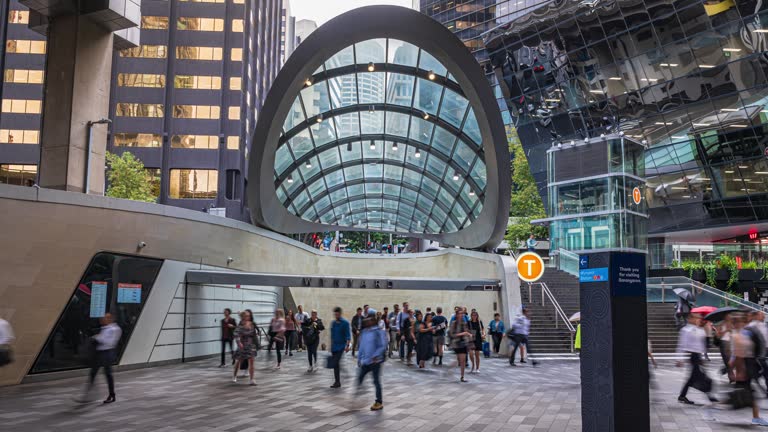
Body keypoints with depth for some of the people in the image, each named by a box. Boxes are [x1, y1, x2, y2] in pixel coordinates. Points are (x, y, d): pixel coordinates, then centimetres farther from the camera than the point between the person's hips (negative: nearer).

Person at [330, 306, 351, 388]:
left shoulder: (345, 323, -8)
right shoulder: (333, 323, 9)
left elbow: (348, 335, -12)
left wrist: (347, 345, -22)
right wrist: (331, 346, 19)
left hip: (341, 346, -6)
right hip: (334, 347, 6)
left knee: (336, 363, -13)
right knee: (334, 364, 8)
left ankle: (337, 382, -6)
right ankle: (337, 381, 20)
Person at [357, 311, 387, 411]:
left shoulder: (379, 331, -12)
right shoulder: (364, 332, 8)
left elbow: (383, 346, -15)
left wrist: (376, 355, -23)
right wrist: (359, 358, 15)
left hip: (375, 361, -6)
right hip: (365, 361, 6)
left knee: (376, 381, 0)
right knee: (360, 378, 8)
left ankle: (379, 402, 12)